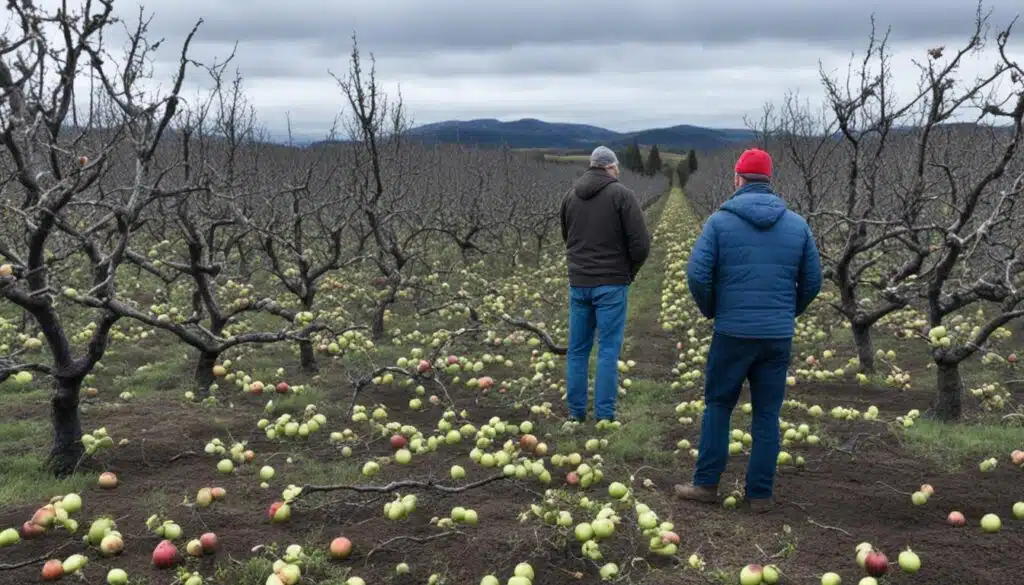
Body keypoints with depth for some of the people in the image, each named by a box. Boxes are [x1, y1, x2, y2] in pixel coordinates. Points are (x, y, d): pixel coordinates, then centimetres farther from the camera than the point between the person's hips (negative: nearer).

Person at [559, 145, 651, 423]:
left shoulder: (570, 195, 8)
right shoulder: (622, 194, -8)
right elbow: (641, 242, -11)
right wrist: (630, 271, 5)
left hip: (578, 282, 5)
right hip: (611, 283, -4)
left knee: (577, 348, 11)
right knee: (608, 349, 1)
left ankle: (575, 411, 16)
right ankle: (604, 415, 2)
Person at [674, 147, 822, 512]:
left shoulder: (720, 221, -4)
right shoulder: (797, 224, 5)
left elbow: (697, 274, -10)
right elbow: (813, 280, 7)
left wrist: (712, 311, 7)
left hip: (732, 332, -2)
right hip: (780, 336, 2)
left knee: (718, 405, 12)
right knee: (767, 414, 10)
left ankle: (706, 484, 15)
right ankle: (761, 493, 15)